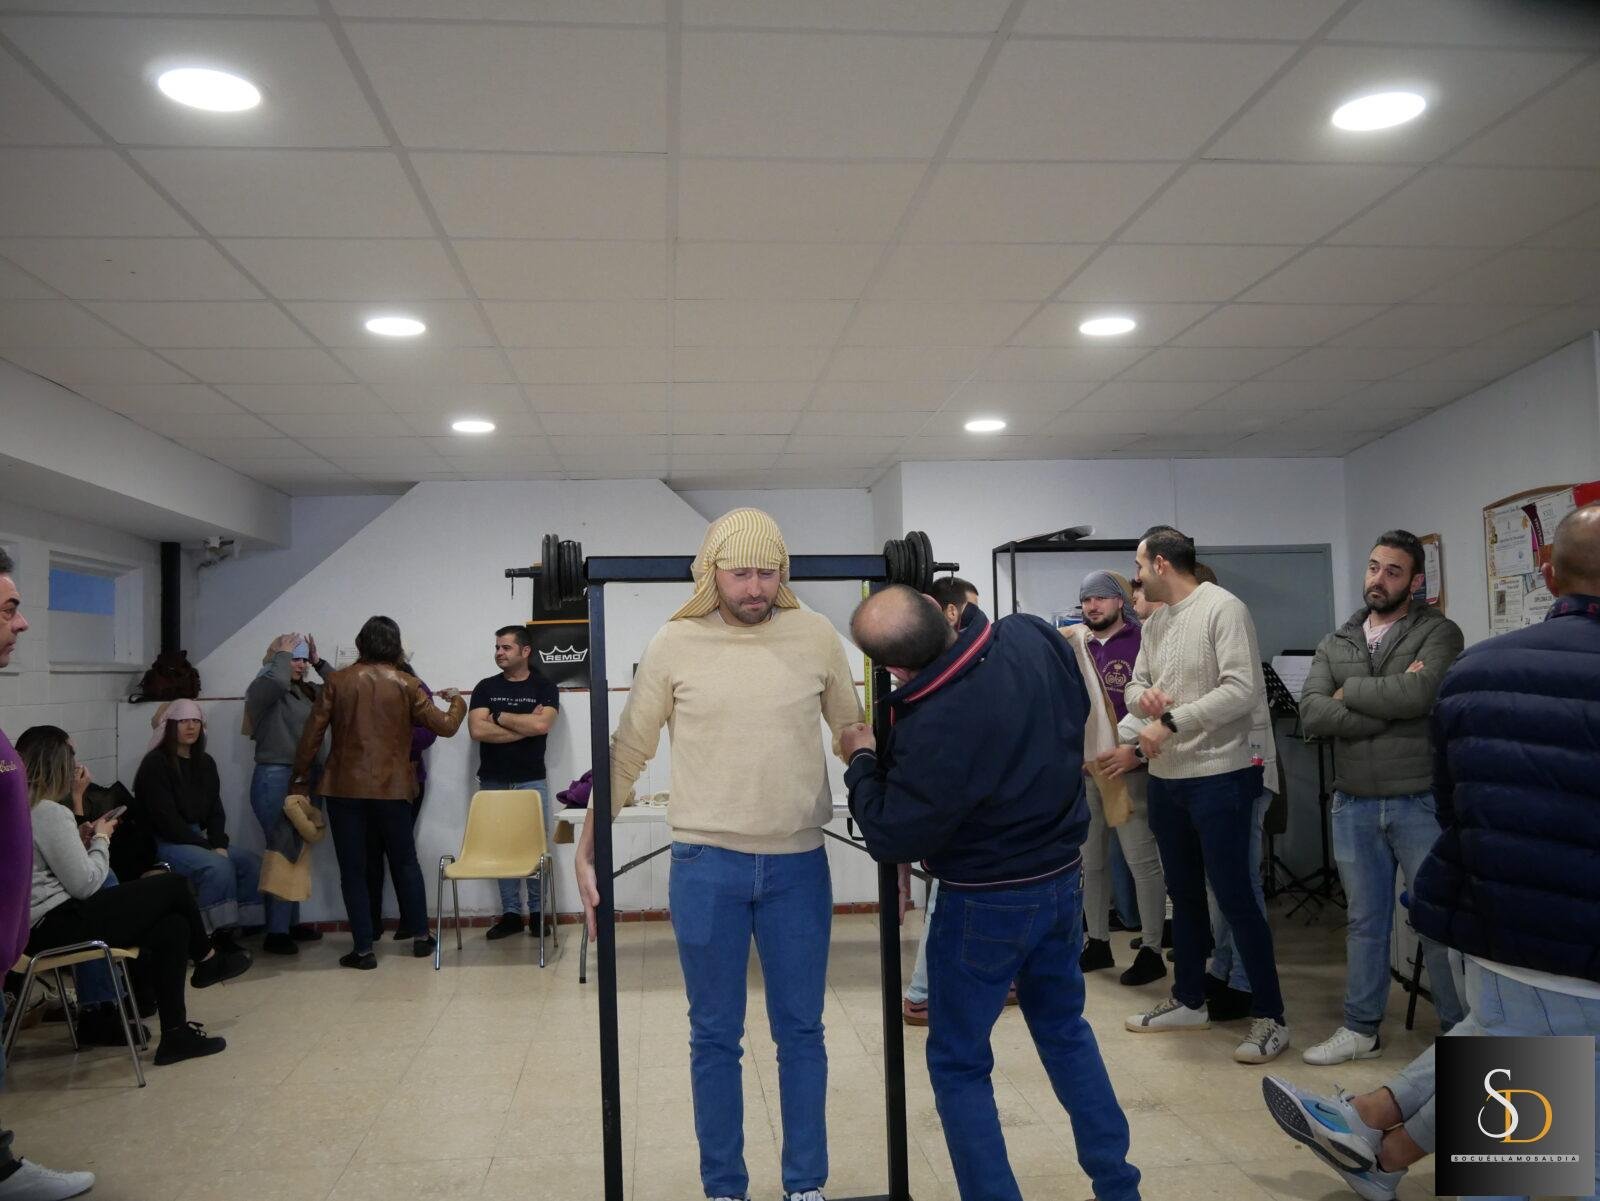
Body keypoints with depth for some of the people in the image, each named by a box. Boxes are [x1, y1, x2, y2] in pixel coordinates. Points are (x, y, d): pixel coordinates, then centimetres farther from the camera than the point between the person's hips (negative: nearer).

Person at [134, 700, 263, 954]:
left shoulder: (205, 763, 13)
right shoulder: (155, 763, -9)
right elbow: (165, 818, -15)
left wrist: (219, 844, -9)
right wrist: (207, 847, -17)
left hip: (197, 839, 7)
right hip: (165, 843, -7)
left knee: (252, 863, -12)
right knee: (217, 866, -31)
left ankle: (229, 930, -7)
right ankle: (219, 936, -22)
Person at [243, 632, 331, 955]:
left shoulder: (307, 691, 11)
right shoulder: (262, 689, -8)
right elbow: (277, 680, -31)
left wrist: (320, 663, 3)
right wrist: (281, 653, -14)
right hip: (275, 778, -7)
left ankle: (291, 923, 25)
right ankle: (275, 933, 1)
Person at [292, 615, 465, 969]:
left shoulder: (336, 682, -1)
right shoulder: (406, 685, -3)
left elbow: (311, 736, -3)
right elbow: (445, 726, 0)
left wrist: (300, 780, 6)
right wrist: (457, 702, 21)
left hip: (344, 788, 0)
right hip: (391, 787, 0)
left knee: (352, 869, 8)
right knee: (404, 861, 17)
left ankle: (363, 949, 8)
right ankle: (421, 935, 23)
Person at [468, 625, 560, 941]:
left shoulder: (544, 687, 2)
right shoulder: (486, 687, 7)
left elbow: (542, 725, -15)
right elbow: (477, 730, -7)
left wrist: (500, 717, -6)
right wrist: (525, 725, -9)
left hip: (532, 781, -2)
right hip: (493, 782, 2)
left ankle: (538, 912, 9)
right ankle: (510, 913, 11)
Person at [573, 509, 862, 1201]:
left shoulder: (816, 636, -1)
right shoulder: (675, 644, -4)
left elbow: (855, 736, 8)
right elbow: (627, 752, 2)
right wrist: (587, 847, -2)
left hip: (799, 863, 1)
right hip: (706, 864, -1)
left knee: (800, 1032, 13)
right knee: (715, 1036, 11)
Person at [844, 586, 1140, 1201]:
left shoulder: (934, 728, -32)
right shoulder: (1034, 634, -12)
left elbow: (892, 839, -19)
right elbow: (1079, 707, 9)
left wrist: (863, 760, -6)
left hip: (988, 904, -7)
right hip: (1064, 876, 8)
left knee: (958, 1064, 11)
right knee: (1065, 1029, 25)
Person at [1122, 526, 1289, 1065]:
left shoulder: (1223, 608, -14)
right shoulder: (1154, 623, 11)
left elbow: (1243, 690, -22)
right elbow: (1135, 685, 14)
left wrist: (1170, 721, -20)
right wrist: (1143, 697, -11)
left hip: (1218, 778, -8)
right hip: (1165, 779, 8)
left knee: (1234, 897, -2)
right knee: (1184, 895, 17)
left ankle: (1269, 1016, 11)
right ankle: (1189, 1000, 30)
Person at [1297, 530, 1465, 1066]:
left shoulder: (1438, 633, -4)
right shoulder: (1334, 644, 9)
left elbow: (1418, 694, -23)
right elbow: (1311, 713, -6)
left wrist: (1348, 691, -9)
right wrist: (1390, 704, -16)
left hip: (1421, 803, -4)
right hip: (1353, 806, 4)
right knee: (1364, 922, 15)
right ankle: (1361, 1029, 27)